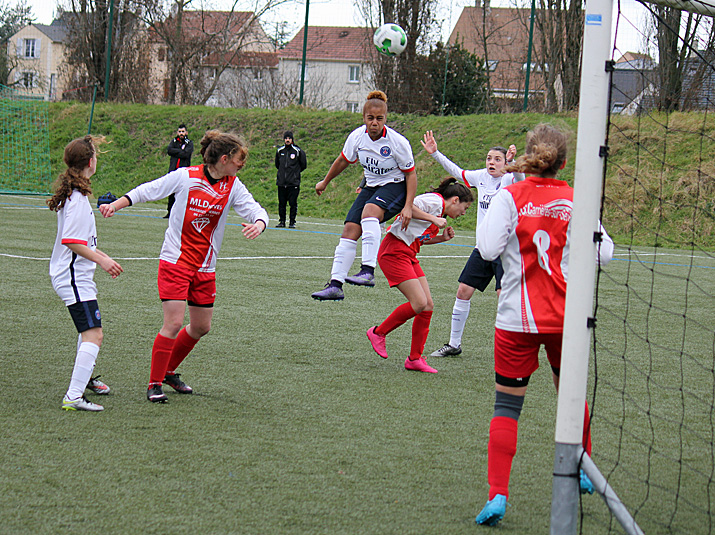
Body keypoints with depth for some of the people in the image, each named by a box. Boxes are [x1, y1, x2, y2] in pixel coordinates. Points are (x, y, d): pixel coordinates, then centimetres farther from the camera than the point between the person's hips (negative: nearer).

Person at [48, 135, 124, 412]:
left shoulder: (72, 193, 12)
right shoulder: (78, 197, -20)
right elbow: (72, 242, -25)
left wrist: (102, 256, 27)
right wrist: (102, 260, -22)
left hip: (74, 274, 11)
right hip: (74, 277, -11)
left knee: (90, 327, 31)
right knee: (94, 334, -19)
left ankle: (84, 377, 50)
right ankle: (74, 397, -25)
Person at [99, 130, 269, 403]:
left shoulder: (233, 187, 0)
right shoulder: (185, 177, -11)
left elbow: (256, 211, -6)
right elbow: (147, 191, -4)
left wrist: (258, 224, -30)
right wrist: (115, 205, -14)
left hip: (205, 267, 5)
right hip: (175, 260, -5)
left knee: (201, 327, 11)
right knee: (174, 322, -13)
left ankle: (169, 371, 33)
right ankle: (154, 383, 0)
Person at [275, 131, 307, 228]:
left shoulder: (298, 151, -3)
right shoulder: (279, 151, 9)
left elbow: (303, 165, 7)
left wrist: (295, 172, 9)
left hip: (293, 182, -3)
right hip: (281, 182, 4)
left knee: (293, 203, -3)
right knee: (281, 203, 6)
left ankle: (292, 222, 5)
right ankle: (282, 221, 15)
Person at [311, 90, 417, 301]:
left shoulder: (398, 142, -21)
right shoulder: (357, 136, -8)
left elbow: (410, 174, -11)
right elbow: (343, 161, 13)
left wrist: (408, 207, -20)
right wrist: (325, 182, 25)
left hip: (396, 187, -6)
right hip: (371, 187, 6)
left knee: (369, 212, -35)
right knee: (349, 230, -7)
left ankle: (368, 271, -42)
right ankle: (335, 285, -4)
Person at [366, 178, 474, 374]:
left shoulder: (440, 212, 19)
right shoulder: (435, 201, -11)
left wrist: (441, 238, 10)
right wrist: (433, 219, -23)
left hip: (408, 255, 10)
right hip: (394, 252, -10)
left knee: (428, 306, 3)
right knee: (419, 303, -16)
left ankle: (414, 359, 10)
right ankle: (378, 333, 3)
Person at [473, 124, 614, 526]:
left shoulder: (511, 197, -7)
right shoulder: (575, 201, -1)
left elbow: (489, 249, -14)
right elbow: (603, 253, -1)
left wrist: (488, 218, 4)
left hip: (517, 319, -2)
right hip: (566, 316, 2)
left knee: (507, 406, 1)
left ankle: (498, 495, -10)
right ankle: (582, 472, 39)